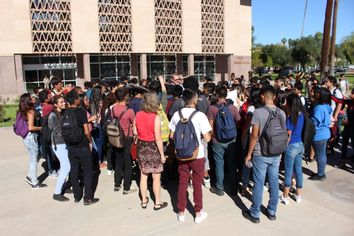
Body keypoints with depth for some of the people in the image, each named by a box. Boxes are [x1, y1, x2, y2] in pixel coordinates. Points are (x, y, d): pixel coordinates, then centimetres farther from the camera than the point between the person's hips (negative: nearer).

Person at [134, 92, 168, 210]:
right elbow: (158, 138, -19)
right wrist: (162, 154, -12)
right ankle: (157, 203, 22)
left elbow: (135, 132, 4)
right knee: (156, 178, 10)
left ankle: (144, 201, 31)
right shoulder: (156, 118, -20)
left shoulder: (138, 115, -4)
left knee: (143, 176, 17)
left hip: (141, 147, 5)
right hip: (153, 148, -5)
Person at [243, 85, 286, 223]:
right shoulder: (281, 113, 1)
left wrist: (249, 154, -5)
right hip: (276, 154, 5)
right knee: (274, 183, 14)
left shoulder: (258, 112, -16)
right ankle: (272, 212, 29)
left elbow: (254, 136, -15)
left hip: (260, 154, -5)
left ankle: (255, 214, 18)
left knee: (259, 184, 5)